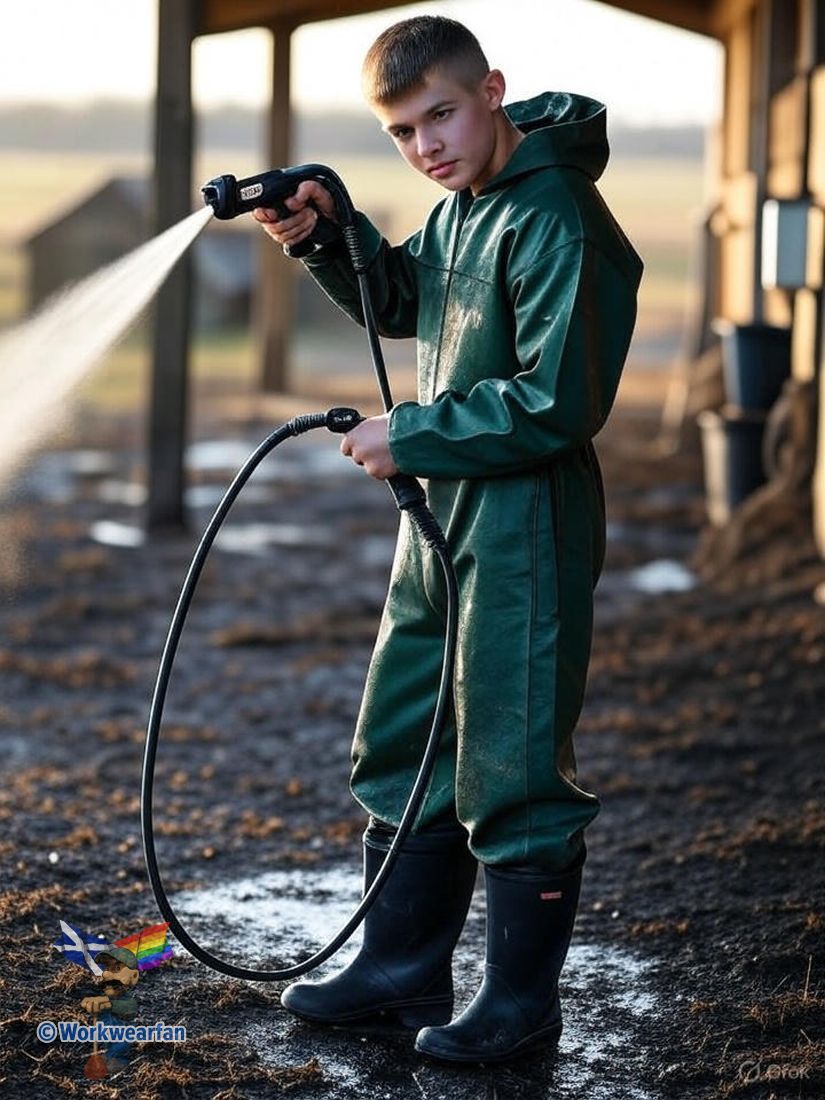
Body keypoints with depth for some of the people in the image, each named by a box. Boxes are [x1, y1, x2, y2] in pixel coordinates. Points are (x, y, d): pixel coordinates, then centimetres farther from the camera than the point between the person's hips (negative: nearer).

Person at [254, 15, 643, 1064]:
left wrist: (412, 435, -15)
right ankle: (401, 967, 28)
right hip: (441, 517, 10)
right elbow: (403, 301, 28)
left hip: (526, 531, -10)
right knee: (405, 746, 16)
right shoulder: (459, 207, 10)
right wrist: (326, 237, 10)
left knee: (511, 765, -1)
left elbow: (557, 404, -24)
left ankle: (522, 996, 13)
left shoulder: (555, 221, -19)